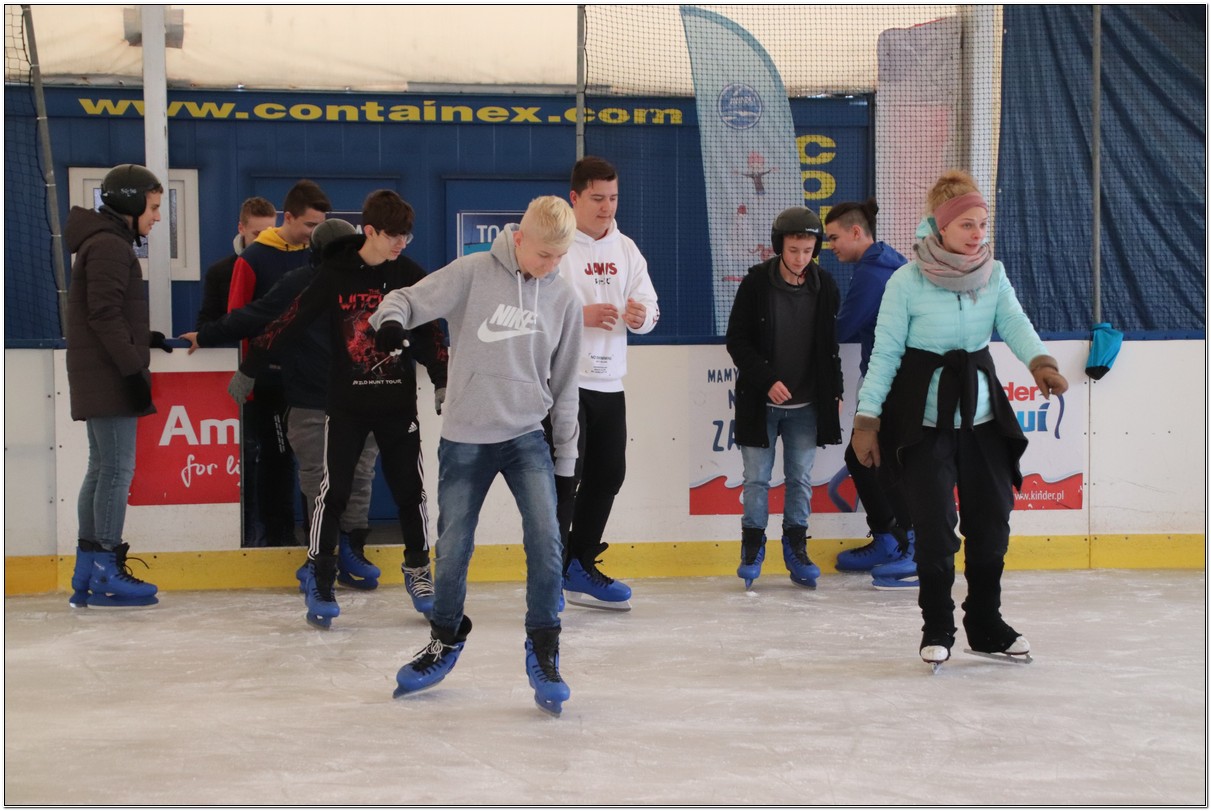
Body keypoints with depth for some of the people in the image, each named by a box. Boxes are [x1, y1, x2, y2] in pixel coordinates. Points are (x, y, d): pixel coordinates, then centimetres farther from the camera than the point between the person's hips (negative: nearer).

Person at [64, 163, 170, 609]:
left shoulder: (108, 244, 20)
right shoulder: (109, 246, -13)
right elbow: (105, 314, -20)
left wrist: (144, 340, 15)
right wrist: (132, 366, -21)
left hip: (100, 378, 11)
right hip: (109, 377, -11)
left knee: (102, 470, 12)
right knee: (116, 469, -9)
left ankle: (86, 577, 15)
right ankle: (106, 574, -7)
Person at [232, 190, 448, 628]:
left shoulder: (411, 276, 0)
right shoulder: (334, 276, -7)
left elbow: (429, 334, 7)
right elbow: (290, 323, -4)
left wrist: (442, 383, 1)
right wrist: (249, 369, -1)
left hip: (398, 403, 2)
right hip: (347, 404, -2)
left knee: (410, 489, 7)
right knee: (334, 490, -5)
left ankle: (418, 571, 23)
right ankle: (319, 582, 5)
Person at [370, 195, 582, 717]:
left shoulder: (563, 299, 2)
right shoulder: (474, 273, -7)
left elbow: (564, 384, 9)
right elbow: (412, 298, -11)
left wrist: (566, 457, 11)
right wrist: (393, 318, -36)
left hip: (527, 438, 1)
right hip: (465, 439, -1)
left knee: (545, 540, -16)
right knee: (453, 550, 6)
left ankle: (543, 653, -3)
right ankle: (445, 640, 32)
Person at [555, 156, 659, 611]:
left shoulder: (626, 250, 12)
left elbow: (650, 311, 12)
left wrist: (639, 315, -11)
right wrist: (580, 315, -24)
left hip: (609, 382, 7)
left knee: (608, 473, 12)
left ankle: (580, 567, 25)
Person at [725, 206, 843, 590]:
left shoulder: (824, 286, 0)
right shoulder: (756, 283, -9)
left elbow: (831, 344, 10)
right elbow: (737, 340, -6)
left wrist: (835, 391, 9)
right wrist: (767, 380, -15)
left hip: (807, 404, 2)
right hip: (760, 401, -2)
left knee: (801, 478, 7)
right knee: (756, 476, 1)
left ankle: (796, 547, 17)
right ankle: (752, 548, 13)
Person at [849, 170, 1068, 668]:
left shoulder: (993, 276, 2)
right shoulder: (907, 282, -10)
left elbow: (1015, 325, -13)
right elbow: (885, 353, -7)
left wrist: (1040, 362, -34)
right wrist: (867, 420, -9)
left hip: (983, 416, 4)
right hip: (923, 418, -4)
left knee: (992, 520, 7)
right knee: (935, 524, -6)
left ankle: (986, 625, 23)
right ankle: (937, 630, 10)